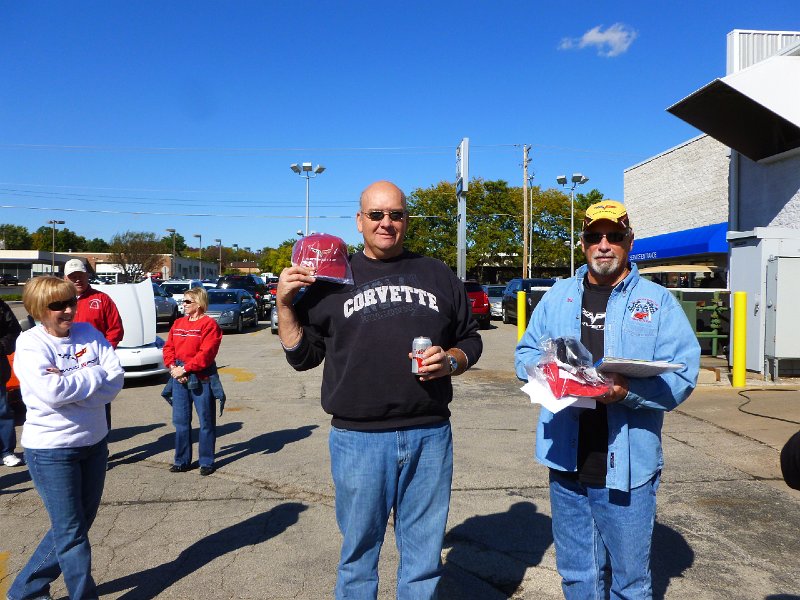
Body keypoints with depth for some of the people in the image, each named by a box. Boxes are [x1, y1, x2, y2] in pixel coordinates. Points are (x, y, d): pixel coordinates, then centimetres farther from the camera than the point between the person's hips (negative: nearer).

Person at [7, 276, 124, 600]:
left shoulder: (88, 333, -2)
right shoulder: (30, 344, -12)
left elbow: (116, 380, -11)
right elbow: (52, 392, -27)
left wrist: (68, 381, -21)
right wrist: (96, 374, -17)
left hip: (94, 443, 5)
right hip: (51, 451, -5)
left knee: (73, 528, 18)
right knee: (71, 533, 6)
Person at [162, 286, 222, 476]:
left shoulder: (209, 324, -8)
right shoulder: (178, 323, 14)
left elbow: (206, 353, -16)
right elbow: (168, 347, 9)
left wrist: (185, 369, -17)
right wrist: (173, 367, -8)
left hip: (201, 379, -6)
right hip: (179, 379, 7)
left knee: (206, 421, 4)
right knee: (180, 420, 12)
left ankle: (207, 462, 15)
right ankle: (182, 461, 25)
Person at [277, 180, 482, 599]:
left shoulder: (438, 275, 10)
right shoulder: (332, 279, 6)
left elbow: (470, 340, 15)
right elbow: (301, 356, 8)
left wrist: (451, 360, -5)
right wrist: (284, 304, -4)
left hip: (429, 437, 1)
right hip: (358, 439, -1)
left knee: (424, 557, 15)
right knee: (358, 555, 14)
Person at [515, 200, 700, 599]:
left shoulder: (658, 301, -1)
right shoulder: (558, 296, 9)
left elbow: (682, 376, -8)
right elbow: (525, 353, 11)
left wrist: (628, 391, -25)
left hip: (627, 465, -3)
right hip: (566, 461, 3)